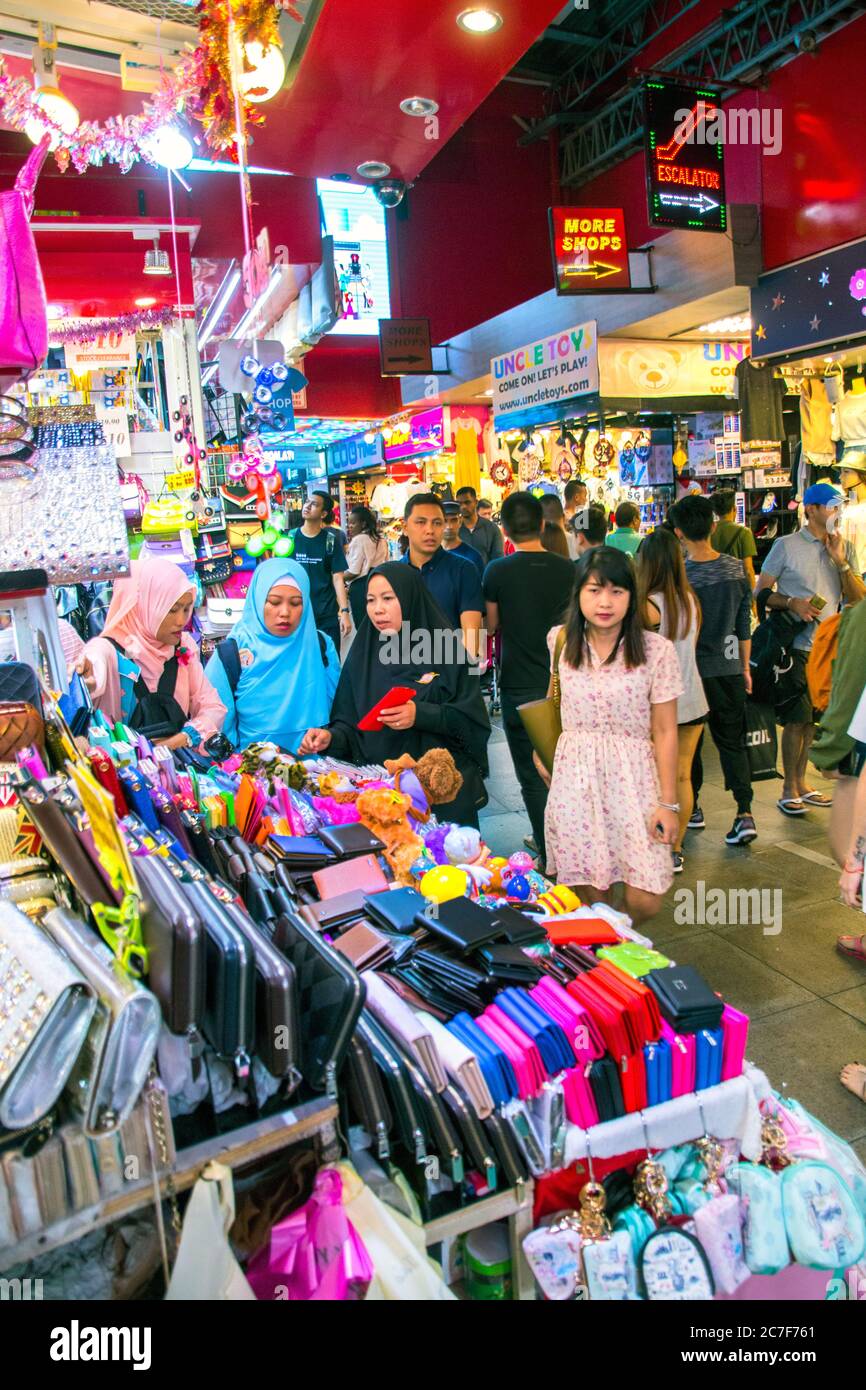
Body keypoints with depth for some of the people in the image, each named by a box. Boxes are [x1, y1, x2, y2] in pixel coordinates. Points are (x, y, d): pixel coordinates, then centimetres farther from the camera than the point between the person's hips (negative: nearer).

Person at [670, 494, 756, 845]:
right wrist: (745, 666, 16)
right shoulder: (736, 568, -2)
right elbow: (745, 624, 5)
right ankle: (744, 813, 0)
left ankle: (691, 806, 26)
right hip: (728, 668, 3)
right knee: (732, 741, 10)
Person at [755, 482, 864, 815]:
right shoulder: (787, 545, -4)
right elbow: (761, 591, -4)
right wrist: (792, 602, -19)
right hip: (798, 646, -5)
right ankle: (789, 790, 10)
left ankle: (801, 783, 23)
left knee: (814, 718, 11)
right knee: (796, 719, -2)